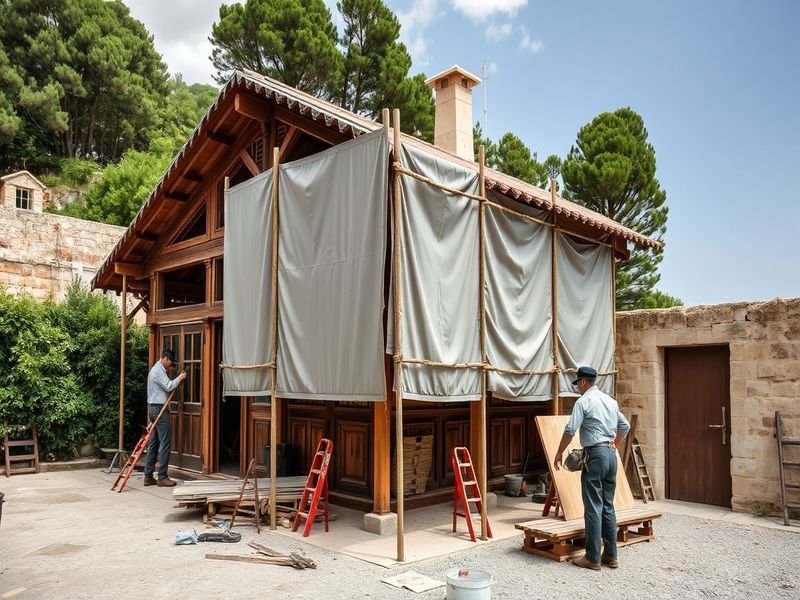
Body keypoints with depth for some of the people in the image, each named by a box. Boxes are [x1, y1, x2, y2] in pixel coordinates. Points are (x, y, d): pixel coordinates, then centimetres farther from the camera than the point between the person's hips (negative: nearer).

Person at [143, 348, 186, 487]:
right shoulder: (159, 370, -13)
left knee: (153, 443, 10)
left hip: (153, 408, 10)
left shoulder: (155, 369, 19)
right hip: (160, 408, -10)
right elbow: (168, 386, -21)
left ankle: (148, 476, 12)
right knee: (164, 444, -7)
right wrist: (179, 378, -8)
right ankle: (162, 477, -5)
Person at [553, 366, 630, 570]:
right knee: (608, 506, 12)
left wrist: (559, 453, -3)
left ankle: (593, 558, 1)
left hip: (595, 455, -7)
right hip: (611, 454, 7)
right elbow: (625, 426, 22)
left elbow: (570, 430, -14)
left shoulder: (583, 401, -8)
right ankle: (610, 555, 17)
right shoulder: (610, 400, 14)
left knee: (593, 507, -3)